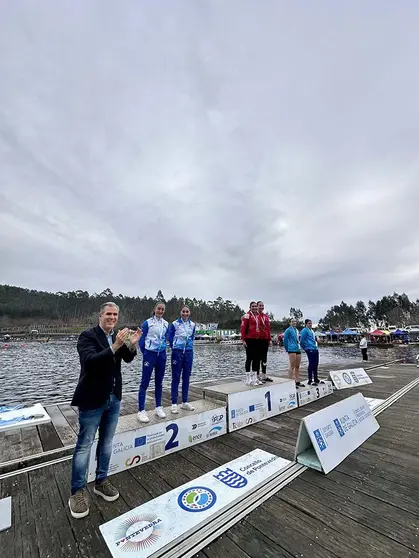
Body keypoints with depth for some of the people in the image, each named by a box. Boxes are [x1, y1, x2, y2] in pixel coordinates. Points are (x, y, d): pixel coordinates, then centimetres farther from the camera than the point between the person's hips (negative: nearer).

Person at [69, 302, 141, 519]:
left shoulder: (117, 336, 1)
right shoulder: (87, 336, -15)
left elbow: (128, 358, -2)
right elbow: (90, 361, -29)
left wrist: (132, 344, -23)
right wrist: (115, 346, -40)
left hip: (113, 398, 6)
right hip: (92, 400, -6)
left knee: (106, 442, 19)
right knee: (84, 445, 9)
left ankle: (101, 481, 37)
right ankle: (77, 491, 28)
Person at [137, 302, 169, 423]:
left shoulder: (166, 324, 4)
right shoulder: (147, 323, -8)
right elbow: (141, 339, -2)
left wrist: (162, 349, 12)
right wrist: (145, 353, 5)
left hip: (162, 355, 4)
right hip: (150, 354, -4)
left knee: (159, 382, 12)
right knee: (145, 382, -1)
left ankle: (158, 407, 23)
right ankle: (141, 410, 7)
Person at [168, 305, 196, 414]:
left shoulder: (192, 325, 5)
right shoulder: (174, 324, -7)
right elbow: (170, 337, 1)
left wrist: (189, 347, 10)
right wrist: (174, 348, 6)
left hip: (189, 352, 4)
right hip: (177, 352, -4)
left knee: (186, 377, 10)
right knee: (176, 378, 1)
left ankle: (184, 402, 22)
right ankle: (174, 403, 10)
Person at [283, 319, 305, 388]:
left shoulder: (297, 330, 17)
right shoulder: (288, 330, -5)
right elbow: (285, 340, -5)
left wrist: (298, 346, 16)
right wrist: (287, 349, -1)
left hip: (298, 349, 8)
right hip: (292, 349, -8)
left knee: (297, 367, 12)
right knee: (292, 366, -7)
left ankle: (297, 382, 19)